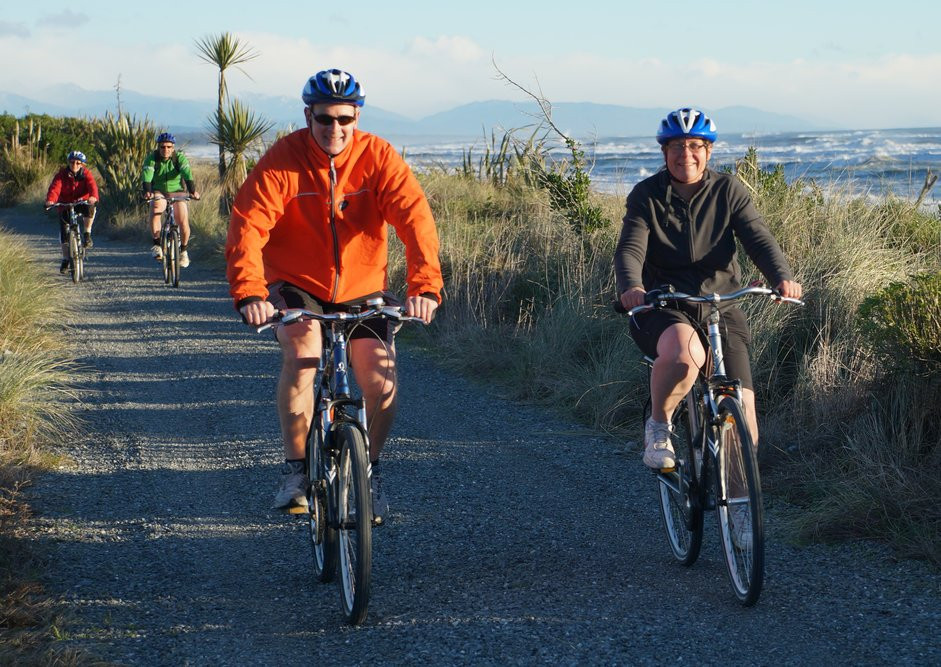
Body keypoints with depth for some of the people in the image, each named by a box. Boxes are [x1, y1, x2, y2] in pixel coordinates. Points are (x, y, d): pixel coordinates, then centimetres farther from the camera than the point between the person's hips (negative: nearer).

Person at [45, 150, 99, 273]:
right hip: (65, 205, 1)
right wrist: (50, 200, -44)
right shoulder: (61, 174, -9)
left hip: (82, 202, -1)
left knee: (90, 208, -37)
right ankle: (65, 260, 12)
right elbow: (55, 187, -24)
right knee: (64, 232, -4)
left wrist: (93, 197, -50)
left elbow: (92, 186, -26)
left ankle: (87, 235, -18)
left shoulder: (86, 174, -9)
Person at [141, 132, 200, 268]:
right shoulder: (152, 158, -14)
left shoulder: (180, 157, -14)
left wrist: (192, 190, -47)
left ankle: (183, 250, 12)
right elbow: (147, 175, -29)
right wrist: (147, 191, -49)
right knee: (155, 208, -34)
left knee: (183, 222, -15)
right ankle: (156, 244, -28)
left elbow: (187, 173, -30)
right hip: (159, 192, 0)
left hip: (177, 191, 1)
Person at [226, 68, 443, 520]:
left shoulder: (377, 157, -15)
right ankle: (295, 469, -13)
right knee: (300, 350, -29)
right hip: (296, 283, -1)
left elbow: (415, 218, -26)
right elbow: (247, 226, -28)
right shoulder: (283, 161, -18)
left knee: (382, 383, -13)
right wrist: (248, 292, -44)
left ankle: (368, 469, 15)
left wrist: (425, 286, -42)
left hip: (361, 288, 1)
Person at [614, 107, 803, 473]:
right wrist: (631, 286, -38)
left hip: (720, 309, 2)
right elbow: (630, 248, -15)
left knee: (743, 414, -9)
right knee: (684, 353, -39)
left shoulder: (729, 190, 2)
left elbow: (758, 240, -9)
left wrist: (783, 277, -30)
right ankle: (658, 424, -10)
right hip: (662, 309, -2)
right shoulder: (646, 195, -2)